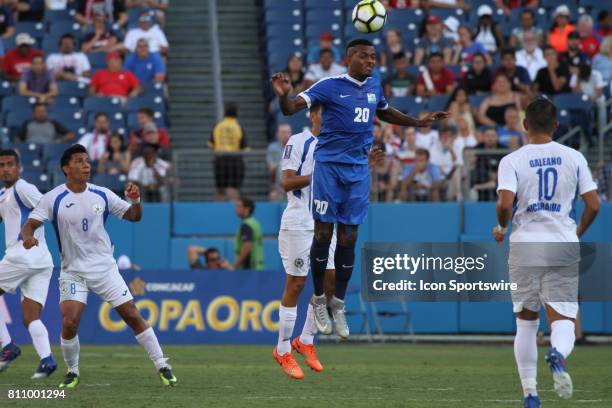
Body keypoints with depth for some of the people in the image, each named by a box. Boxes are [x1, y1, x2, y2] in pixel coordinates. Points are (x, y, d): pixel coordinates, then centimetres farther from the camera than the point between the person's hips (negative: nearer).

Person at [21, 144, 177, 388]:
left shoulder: (102, 194, -1)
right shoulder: (54, 199, -8)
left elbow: (134, 216, 7)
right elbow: (29, 225, -12)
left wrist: (135, 201, -14)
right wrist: (28, 236, -35)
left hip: (105, 267, 2)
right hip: (73, 271, -2)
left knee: (132, 315, -3)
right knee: (70, 322, -17)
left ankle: (161, 366, 7)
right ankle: (72, 372, 6)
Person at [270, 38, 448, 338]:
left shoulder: (374, 88, 11)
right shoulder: (329, 86, -8)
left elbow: (386, 113, 32)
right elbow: (291, 109, -15)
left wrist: (419, 122, 31)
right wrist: (284, 95, -37)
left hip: (359, 170, 5)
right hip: (329, 166, -5)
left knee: (348, 237, 4)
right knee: (324, 232, -4)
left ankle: (338, 302, 15)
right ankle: (319, 299, 10)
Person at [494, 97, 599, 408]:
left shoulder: (512, 161, -3)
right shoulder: (574, 158, 3)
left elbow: (505, 204, -15)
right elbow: (593, 205, 1)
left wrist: (501, 228, 6)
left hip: (525, 245, 0)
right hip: (562, 248, 0)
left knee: (526, 322, 13)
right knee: (563, 319, 0)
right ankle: (558, 354, -36)